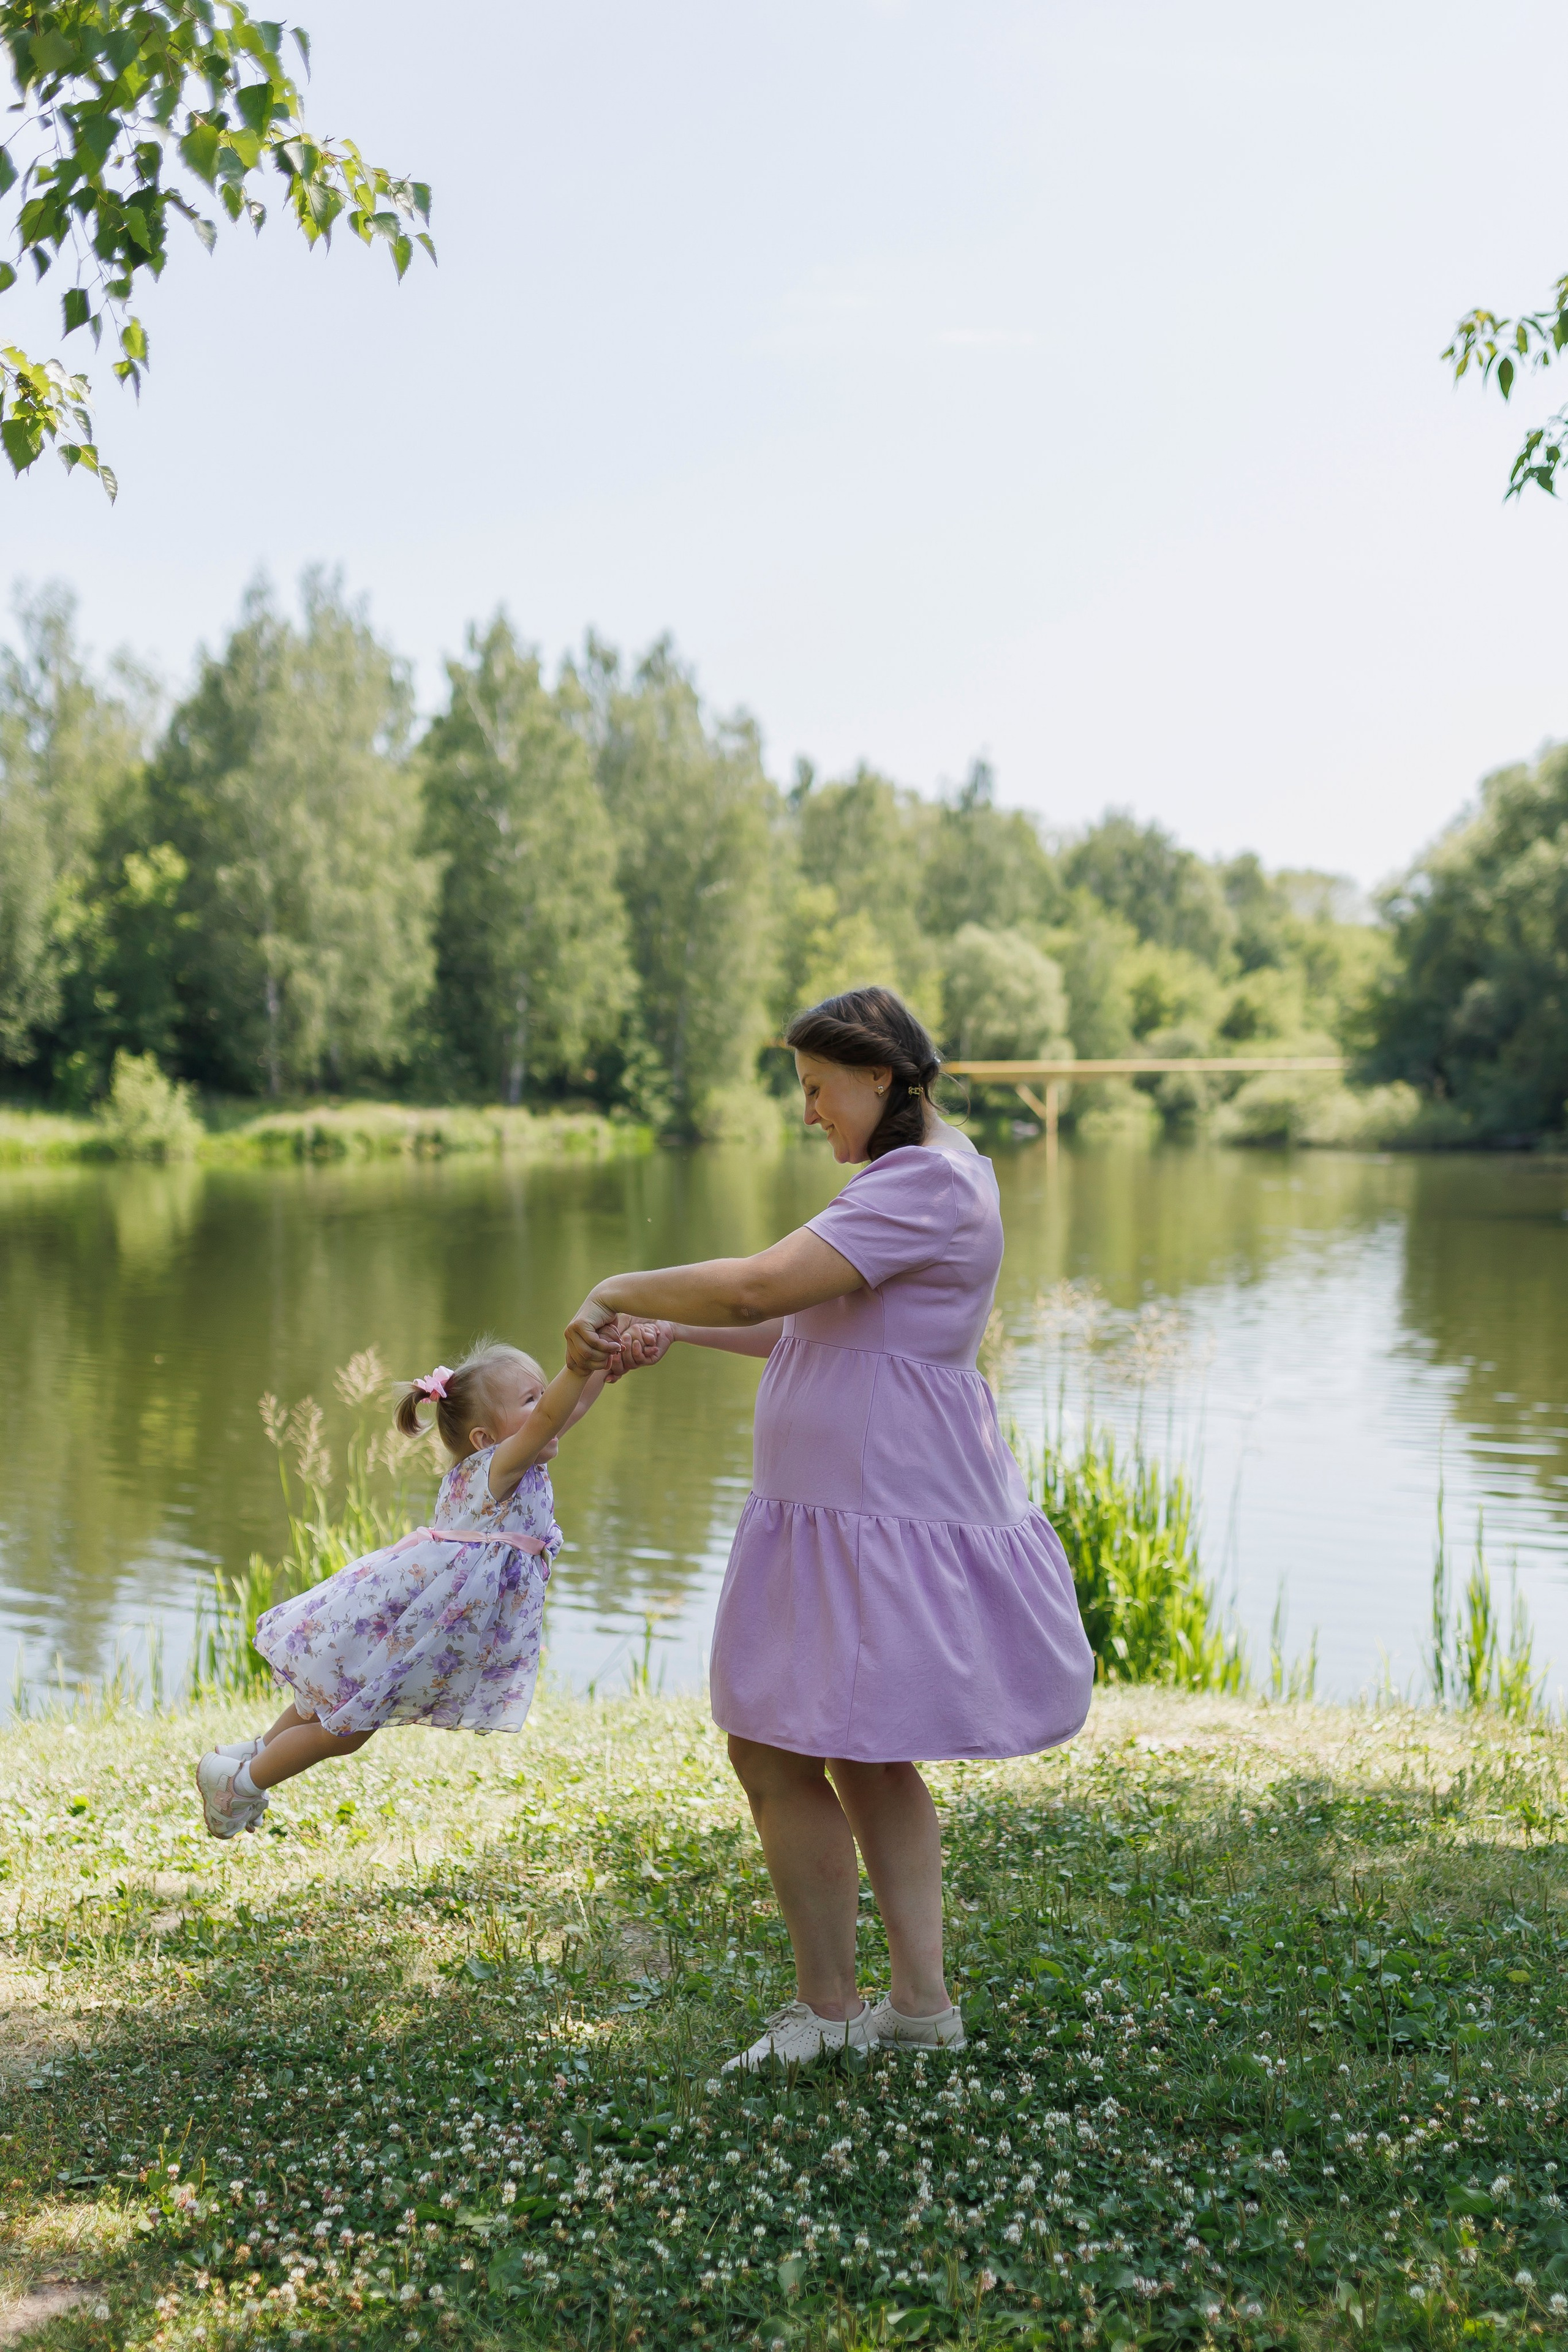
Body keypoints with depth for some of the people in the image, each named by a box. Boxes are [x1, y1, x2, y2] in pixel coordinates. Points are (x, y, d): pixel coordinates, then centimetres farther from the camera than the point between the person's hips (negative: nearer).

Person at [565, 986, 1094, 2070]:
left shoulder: (927, 1183, -19)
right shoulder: (917, 1179, 16)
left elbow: (758, 1288, -28)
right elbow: (810, 1326, 22)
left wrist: (617, 1291, -13)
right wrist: (668, 1332, 14)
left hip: (886, 1522, -11)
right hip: (858, 1510, 11)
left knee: (777, 1755, -3)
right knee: (863, 1759, 18)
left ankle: (829, 2007, 11)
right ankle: (922, 2000, 25)